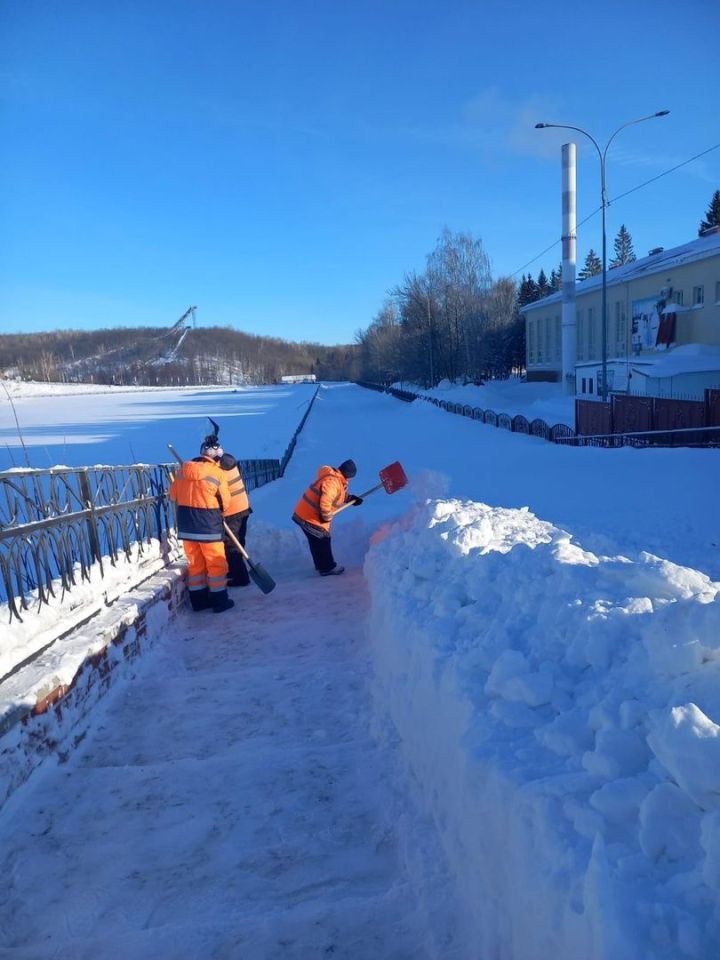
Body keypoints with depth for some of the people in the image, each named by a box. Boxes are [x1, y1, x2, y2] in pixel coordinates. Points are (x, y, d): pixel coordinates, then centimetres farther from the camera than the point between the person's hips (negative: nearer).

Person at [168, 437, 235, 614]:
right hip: (209, 525, -5)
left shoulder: (183, 470, 2)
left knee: (195, 562, 15)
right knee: (216, 563, 7)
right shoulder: (218, 473, -12)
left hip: (186, 524, 5)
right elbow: (225, 501, -5)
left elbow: (173, 495, 11)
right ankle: (219, 600, 12)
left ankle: (198, 599, 23)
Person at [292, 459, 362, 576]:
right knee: (322, 542, 4)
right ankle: (327, 568, 17)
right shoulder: (332, 482, -25)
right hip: (311, 518, -10)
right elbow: (325, 502, -32)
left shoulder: (335, 478, 8)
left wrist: (350, 498, 5)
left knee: (317, 542, 22)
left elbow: (341, 495, 20)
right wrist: (327, 517, -19)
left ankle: (321, 564, 36)